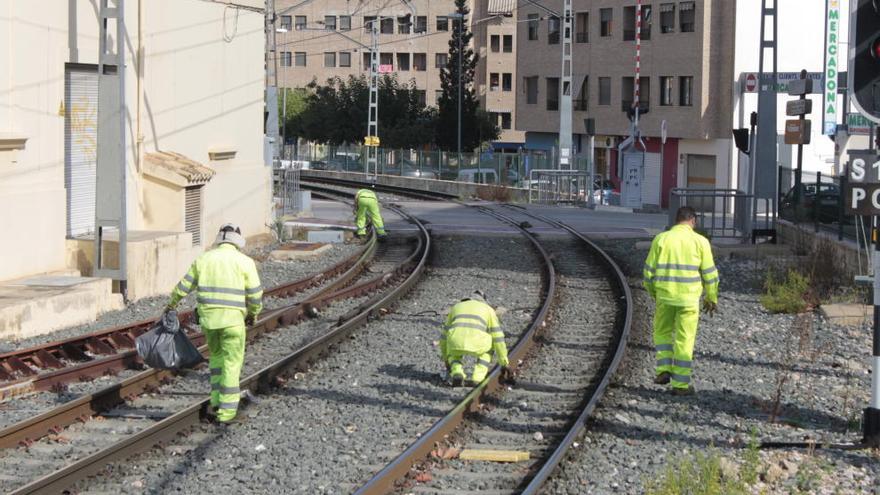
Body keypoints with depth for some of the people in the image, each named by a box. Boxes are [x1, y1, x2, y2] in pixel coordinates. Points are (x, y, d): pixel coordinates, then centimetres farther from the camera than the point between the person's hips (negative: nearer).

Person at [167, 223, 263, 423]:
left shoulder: (203, 259, 7)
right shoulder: (245, 262, -2)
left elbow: (183, 287, 12)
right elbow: (255, 295, -2)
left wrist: (172, 303, 29)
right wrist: (253, 314, 17)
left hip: (208, 317, 3)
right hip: (233, 320, -3)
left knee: (216, 356, 22)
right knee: (231, 363, 4)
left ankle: (216, 402, 17)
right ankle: (226, 410, 2)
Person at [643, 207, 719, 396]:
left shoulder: (661, 239, -1)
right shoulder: (700, 241, -4)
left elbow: (650, 271, 3)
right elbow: (709, 273, -2)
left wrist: (653, 293, 18)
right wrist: (711, 299, 10)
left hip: (664, 296, 1)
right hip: (689, 298, -1)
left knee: (663, 333, 22)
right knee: (684, 340, 6)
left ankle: (664, 370, 10)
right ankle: (680, 384, 8)